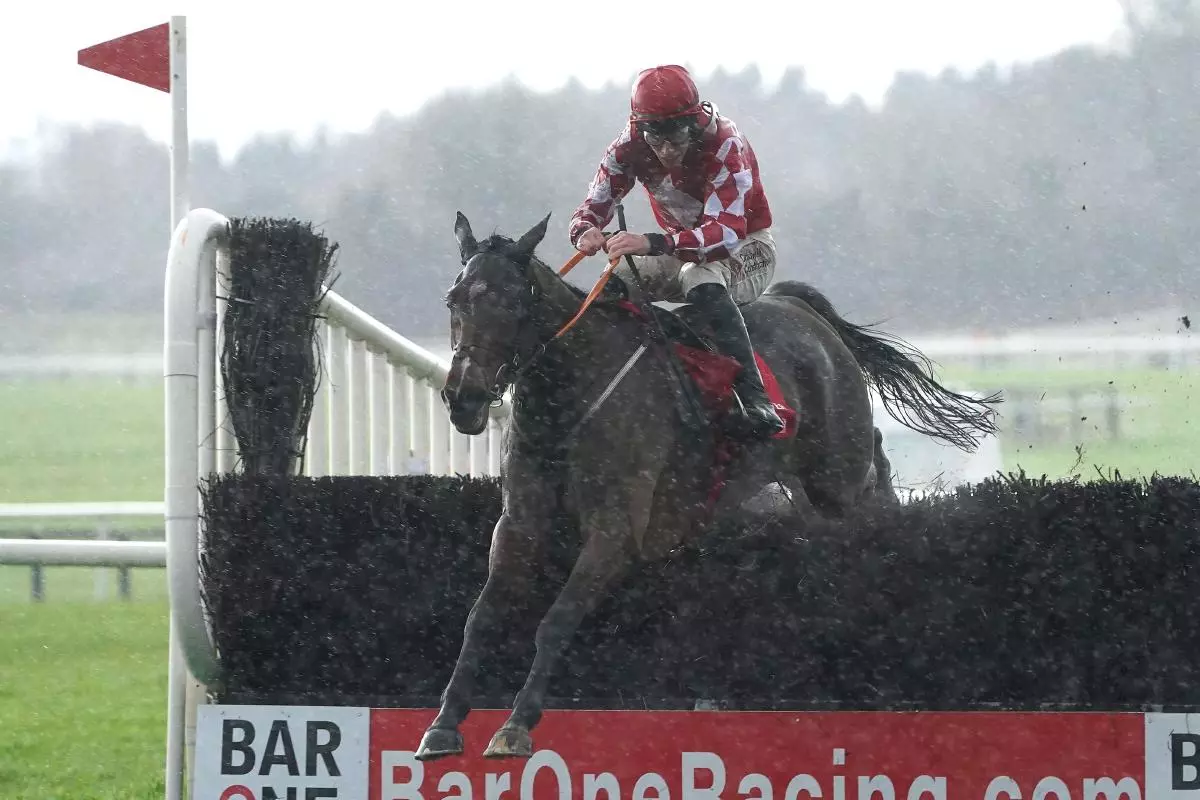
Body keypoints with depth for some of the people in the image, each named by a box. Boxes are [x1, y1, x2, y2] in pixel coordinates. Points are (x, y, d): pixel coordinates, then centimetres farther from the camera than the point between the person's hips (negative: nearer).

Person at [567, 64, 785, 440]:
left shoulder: (724, 146, -29)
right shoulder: (630, 147, -14)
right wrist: (586, 233, -38)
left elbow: (726, 231, -40)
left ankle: (754, 399, -45)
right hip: (681, 250, 6)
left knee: (703, 281, -39)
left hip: (746, 250, -6)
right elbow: (592, 207, -10)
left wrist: (652, 243, -54)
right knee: (614, 284, -21)